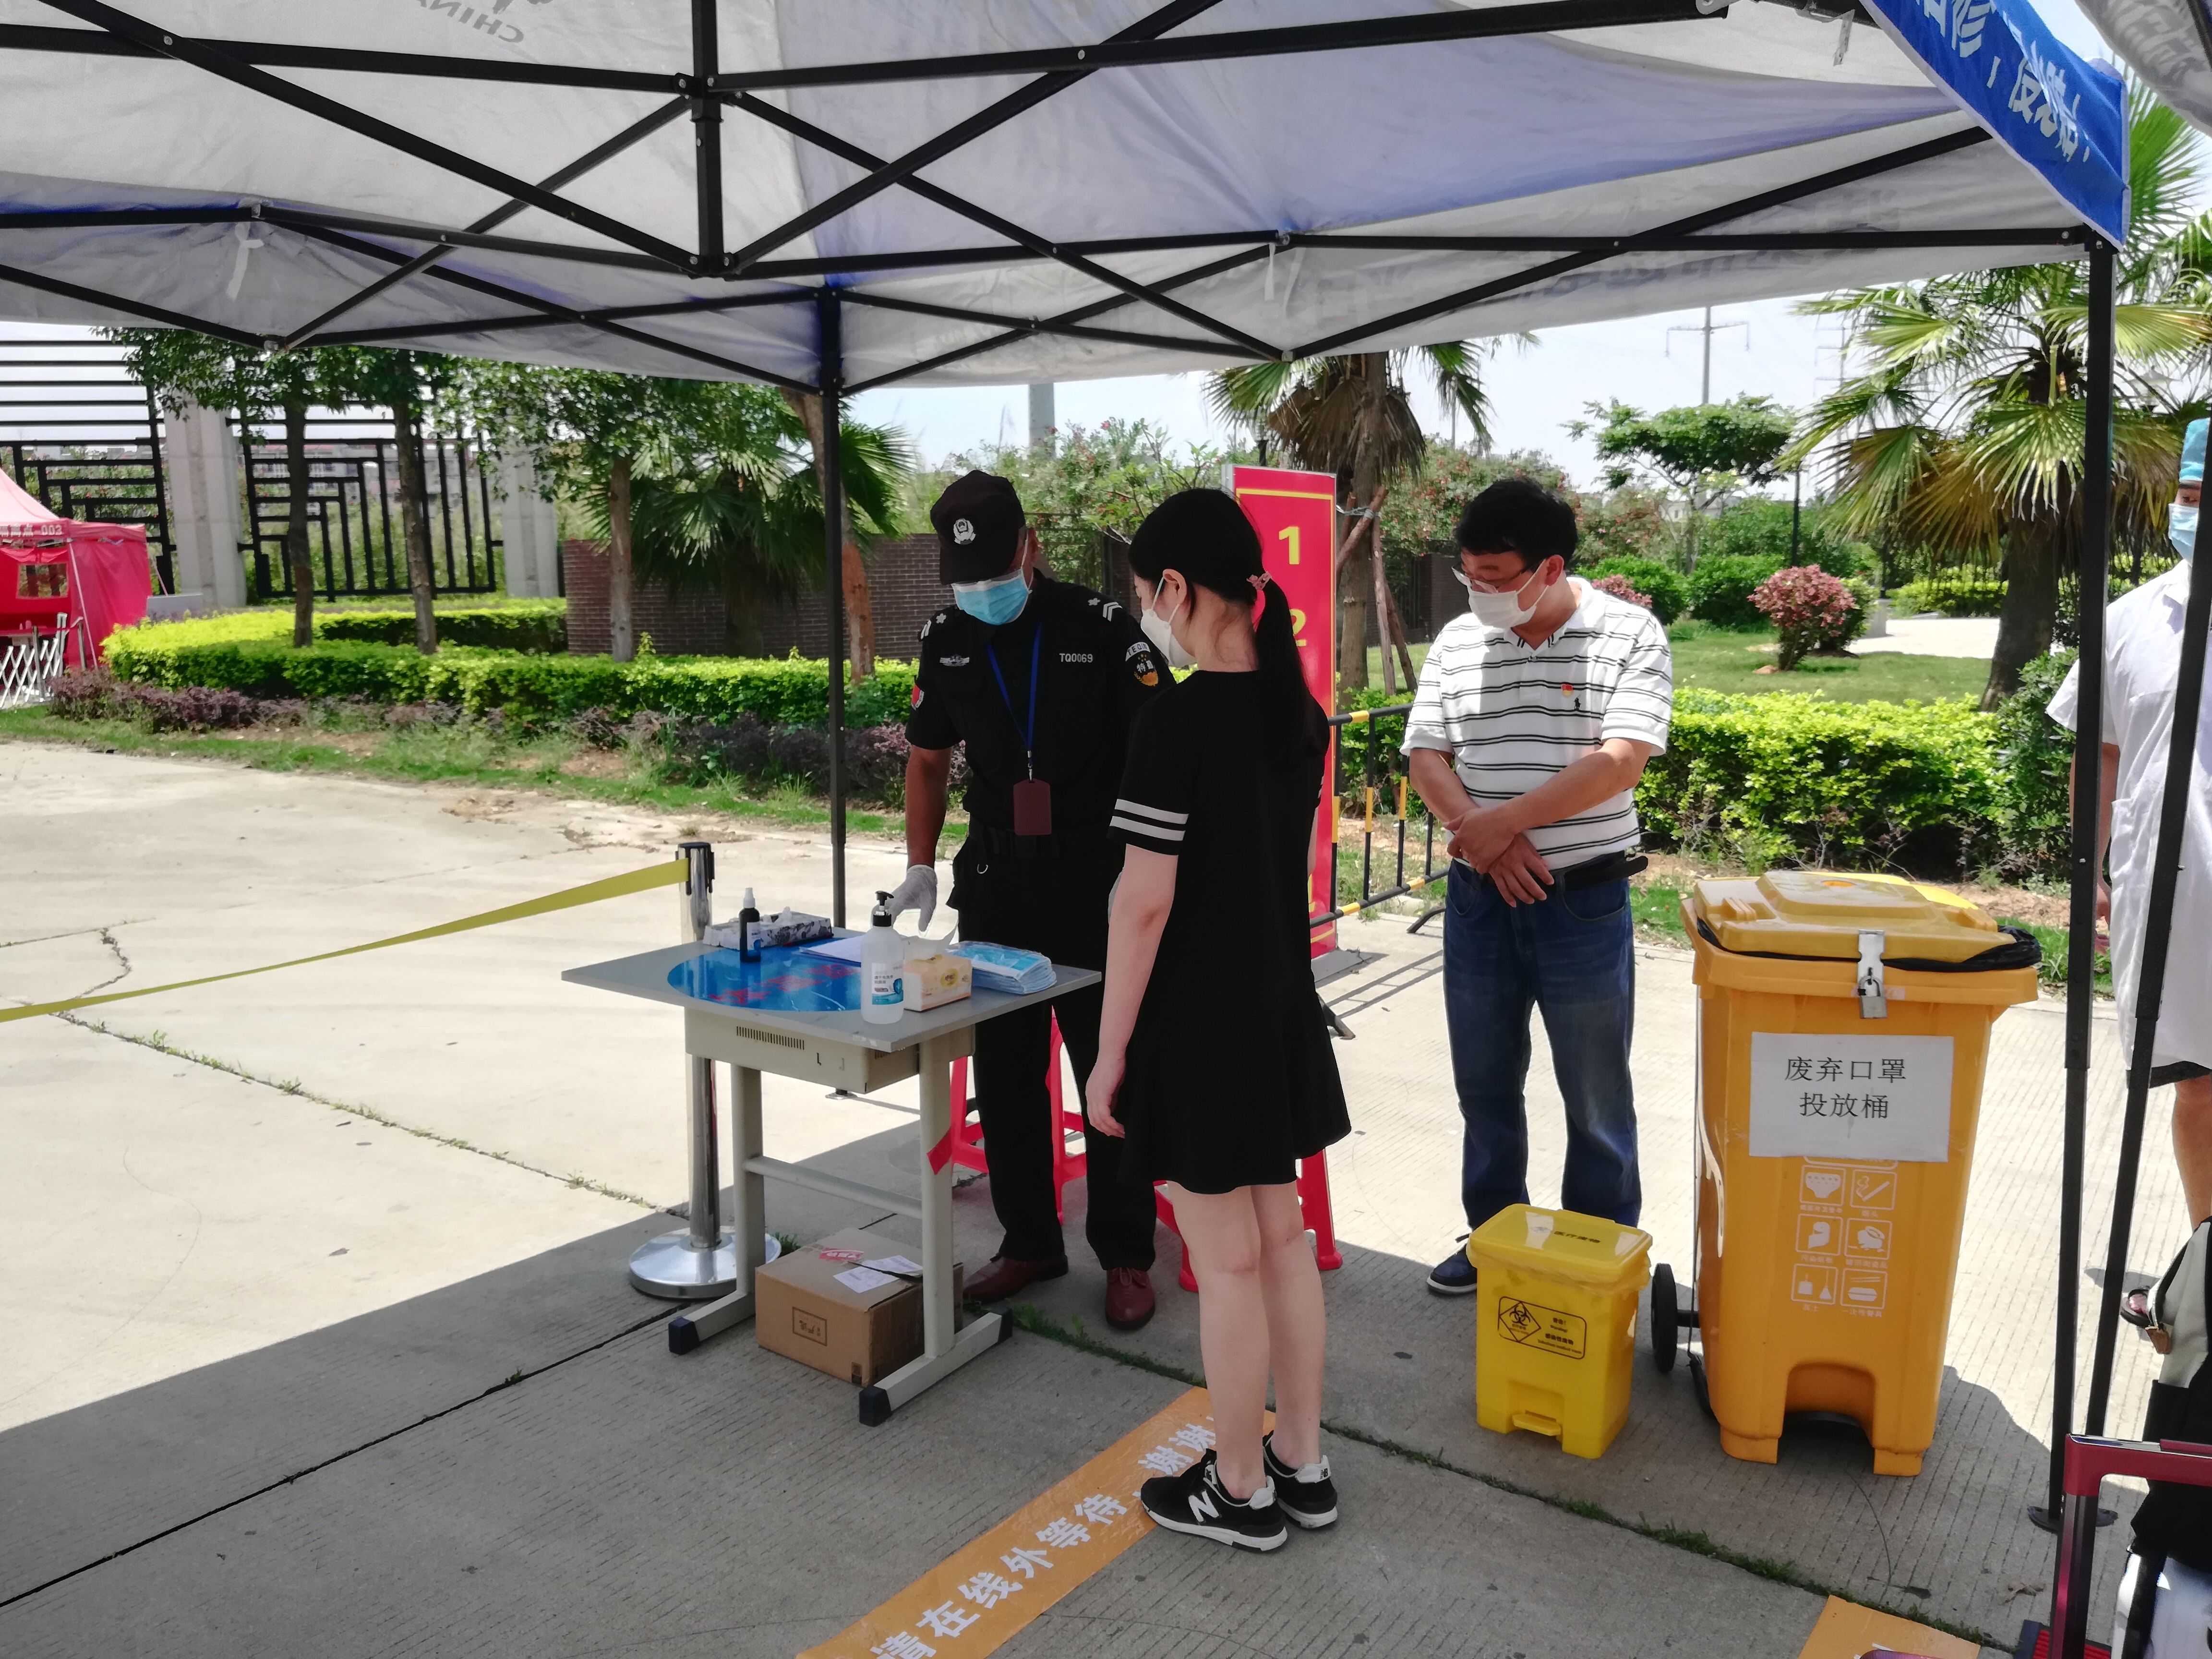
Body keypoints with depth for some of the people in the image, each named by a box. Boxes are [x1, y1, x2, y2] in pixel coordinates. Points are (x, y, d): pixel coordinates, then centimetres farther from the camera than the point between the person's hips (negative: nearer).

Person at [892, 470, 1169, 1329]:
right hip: (995, 888, 4)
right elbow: (927, 759, 14)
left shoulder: (1101, 628, -10)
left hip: (1097, 890, -4)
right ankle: (1029, 1240, 28)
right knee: (1004, 1073, 11)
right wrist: (921, 865, 5)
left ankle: (1125, 1255, 18)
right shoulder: (945, 640, 3)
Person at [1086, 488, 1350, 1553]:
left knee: (1227, 1263, 5)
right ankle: (1302, 1466, 31)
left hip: (1200, 1023, -8)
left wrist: (1110, 1051, -12)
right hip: (1283, 1010, 8)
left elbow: (1145, 902, -19)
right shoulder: (1297, 710, 4)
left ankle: (1241, 1494, 22)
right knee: (1281, 1239, 17)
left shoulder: (1179, 722, -20)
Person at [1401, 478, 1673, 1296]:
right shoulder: (1457, 643, 4)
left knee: (1596, 1097, 8)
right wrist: (1480, 836, -15)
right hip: (1479, 895, 4)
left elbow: (1618, 762, -17)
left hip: (1585, 899, -4)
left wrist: (1502, 820, -18)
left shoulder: (1629, 636, -8)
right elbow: (1425, 755, 1)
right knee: (1484, 1084, 15)